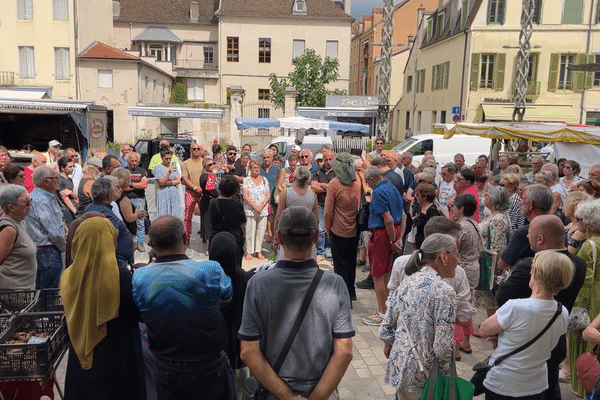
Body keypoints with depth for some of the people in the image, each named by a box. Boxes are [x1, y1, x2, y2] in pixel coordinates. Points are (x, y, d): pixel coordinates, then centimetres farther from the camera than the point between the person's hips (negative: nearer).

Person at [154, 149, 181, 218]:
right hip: (163, 195, -4)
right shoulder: (158, 167, -2)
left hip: (174, 194, 4)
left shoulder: (174, 165, 11)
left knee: (174, 216, 0)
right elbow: (160, 183, -10)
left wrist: (166, 183, -8)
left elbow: (178, 181, 5)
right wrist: (169, 172, -20)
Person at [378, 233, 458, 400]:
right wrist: (445, 367, -1)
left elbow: (387, 327, 5)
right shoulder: (444, 291, -19)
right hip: (422, 374, -6)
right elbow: (443, 347, -21)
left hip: (397, 366, 6)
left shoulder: (407, 281, 0)